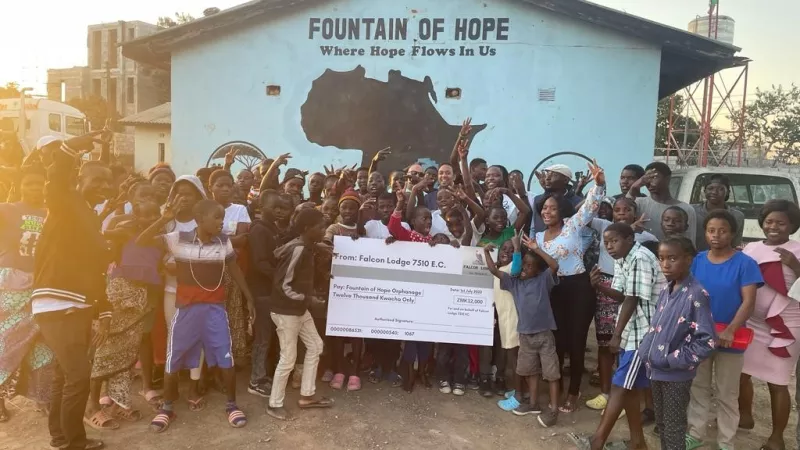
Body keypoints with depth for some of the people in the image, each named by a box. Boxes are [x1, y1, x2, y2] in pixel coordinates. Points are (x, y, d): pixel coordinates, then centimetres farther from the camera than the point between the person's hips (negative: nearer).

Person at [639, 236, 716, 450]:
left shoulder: (696, 294, -18)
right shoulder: (665, 290, 4)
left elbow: (707, 341, -21)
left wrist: (672, 361, -19)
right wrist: (646, 352, 3)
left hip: (676, 374, -6)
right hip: (656, 369, 7)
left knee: (673, 426, 10)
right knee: (661, 422, 21)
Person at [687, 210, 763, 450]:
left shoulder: (745, 263, -12)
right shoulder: (698, 260, -1)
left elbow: (748, 302, -16)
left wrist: (729, 331, -26)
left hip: (729, 340, -3)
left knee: (727, 395, 10)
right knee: (698, 388, 16)